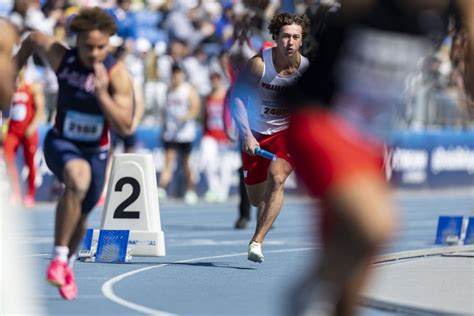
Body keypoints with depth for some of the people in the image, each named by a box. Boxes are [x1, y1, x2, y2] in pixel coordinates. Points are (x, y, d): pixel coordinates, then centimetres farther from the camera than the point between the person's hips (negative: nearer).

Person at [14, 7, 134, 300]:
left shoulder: (118, 75, -22)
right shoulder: (61, 57, -17)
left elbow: (126, 127, -28)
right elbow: (32, 39, 5)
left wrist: (101, 93, -39)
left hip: (96, 151, 2)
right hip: (61, 142, -2)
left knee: (81, 214, 19)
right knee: (78, 177, -36)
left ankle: (68, 264, 52)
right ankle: (59, 257, -29)